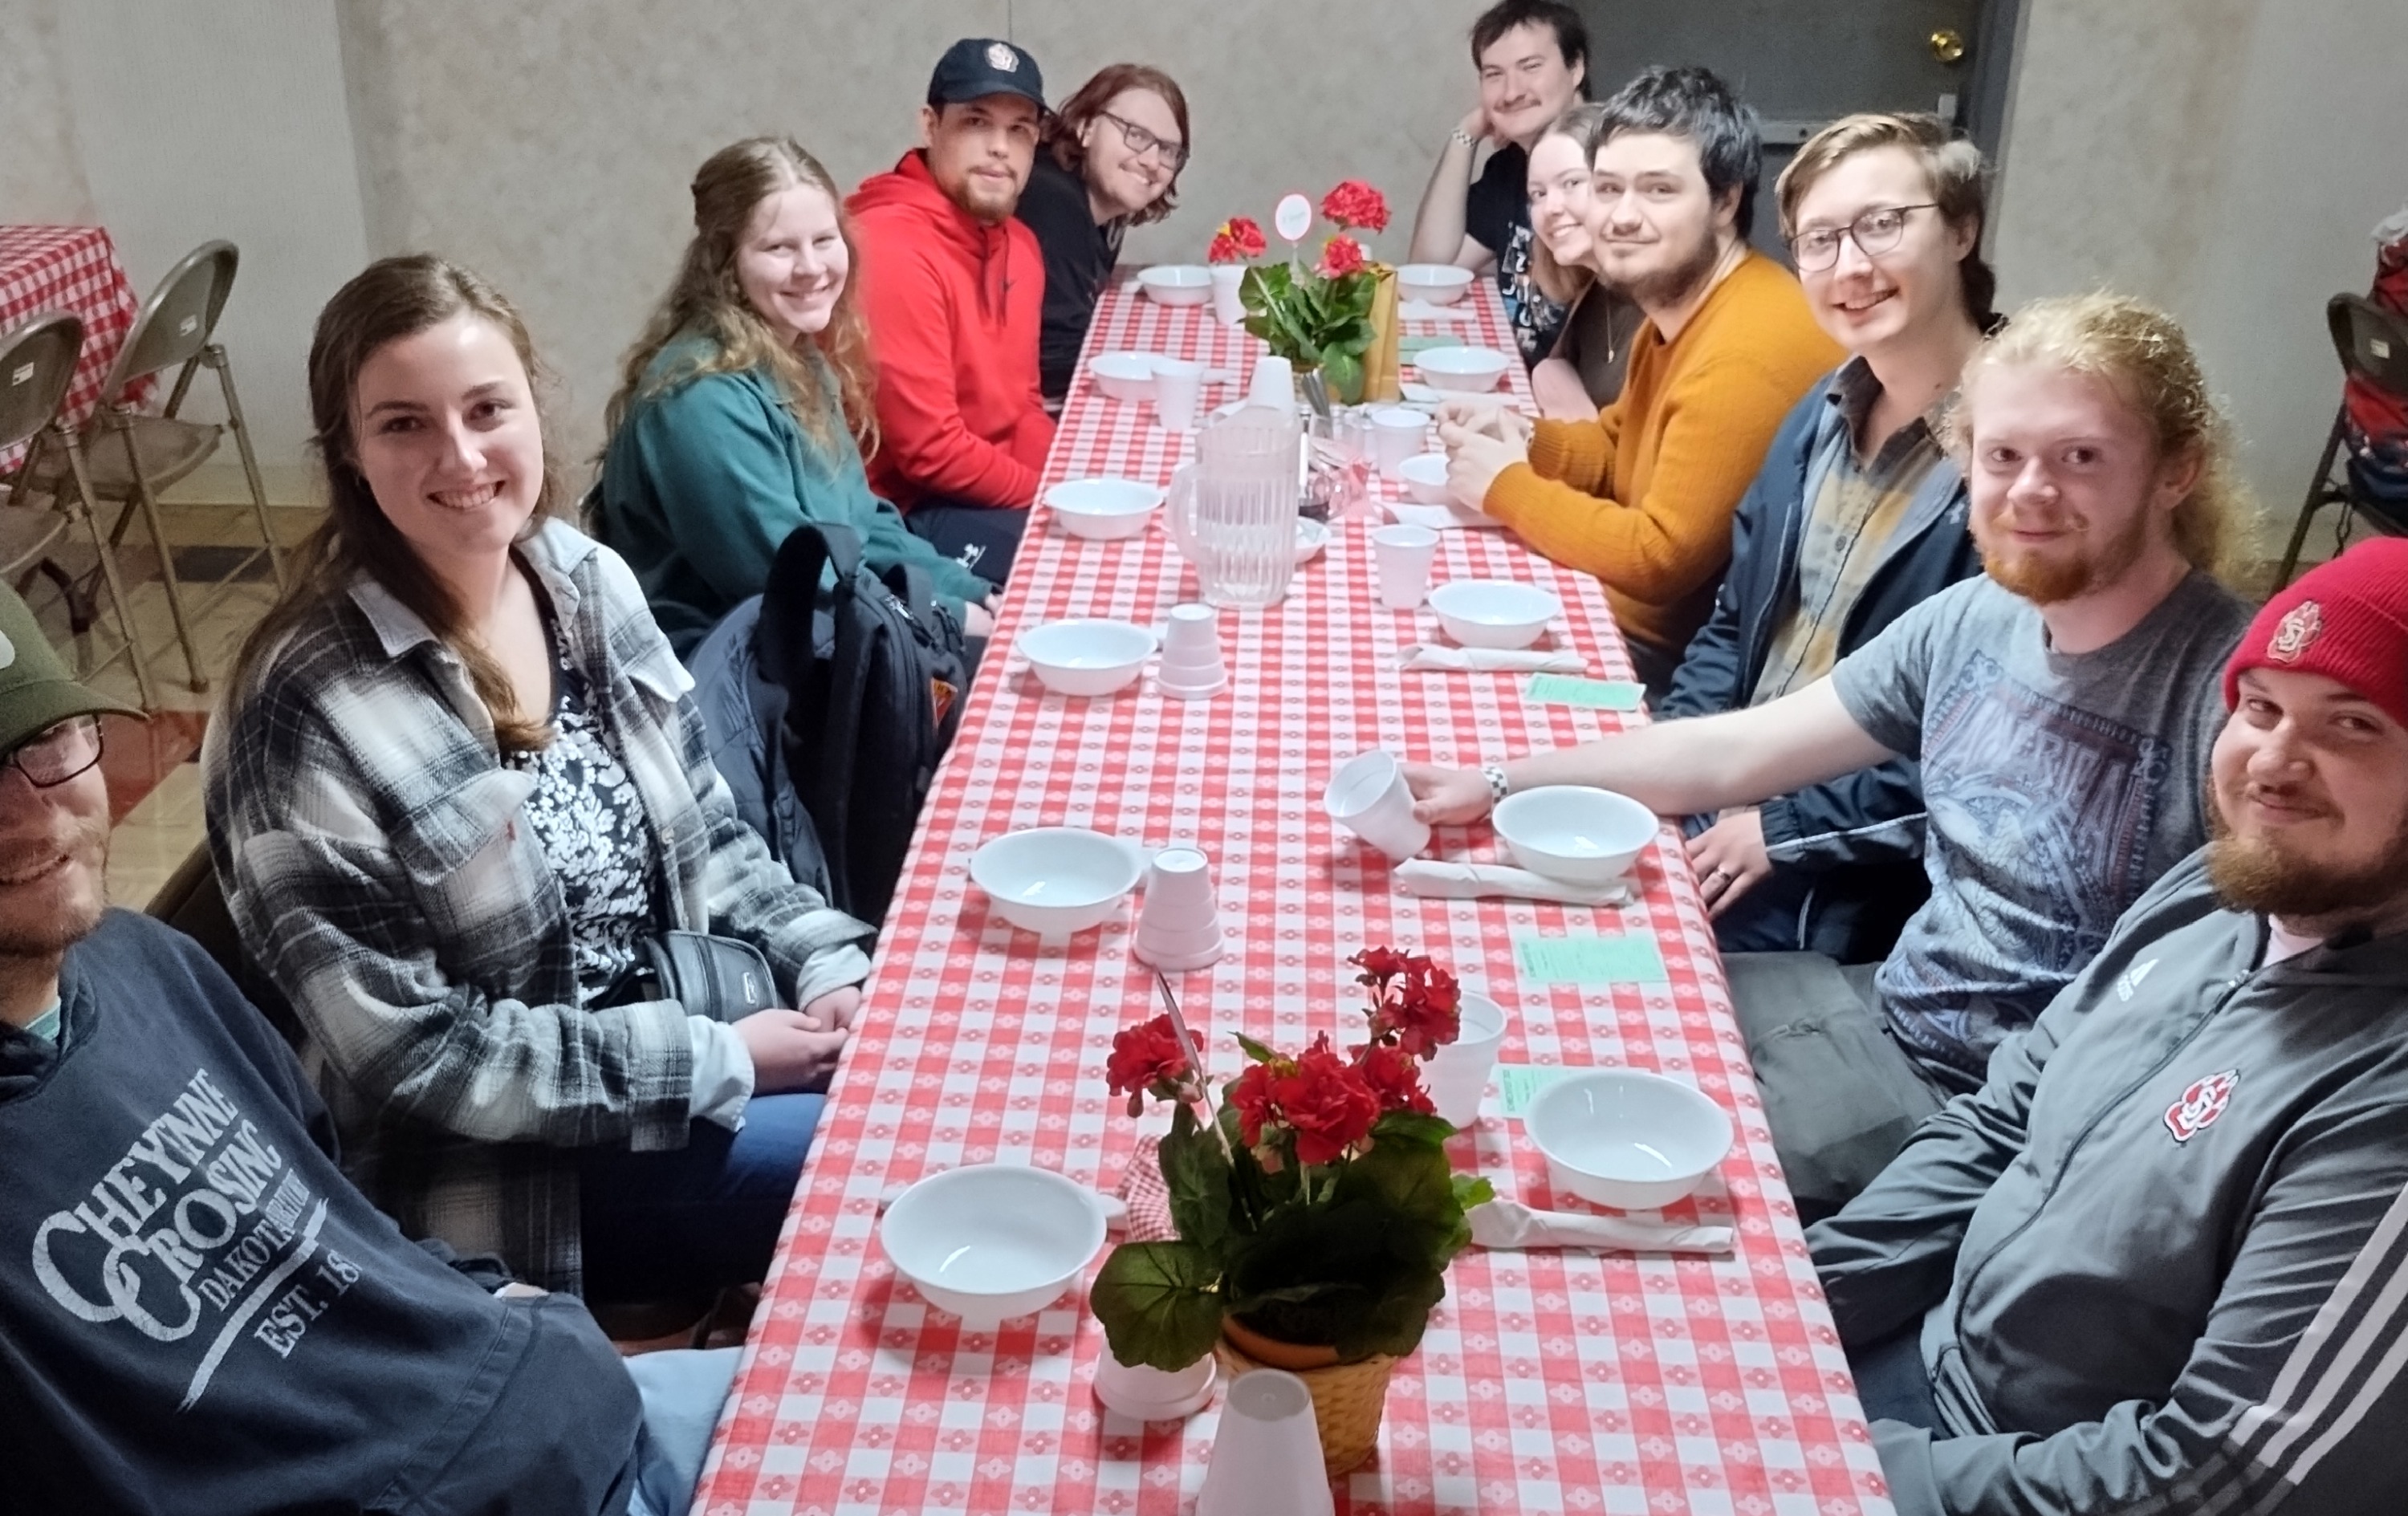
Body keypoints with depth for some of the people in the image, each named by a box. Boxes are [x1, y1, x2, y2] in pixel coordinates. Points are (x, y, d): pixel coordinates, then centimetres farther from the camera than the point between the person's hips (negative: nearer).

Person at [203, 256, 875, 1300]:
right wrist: (718, 1061, -20)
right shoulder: (306, 709, -22)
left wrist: (826, 965, -8)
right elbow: (406, 1050, -20)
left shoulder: (590, 582, -2)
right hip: (510, 1169, -6)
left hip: (694, 1014, 7)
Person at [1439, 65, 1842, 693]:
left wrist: (1506, 487, -14)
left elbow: (1661, 559, -26)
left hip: (1687, 666, -9)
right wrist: (1521, 439, -1)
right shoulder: (1678, 305, 7)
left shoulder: (1745, 357, -26)